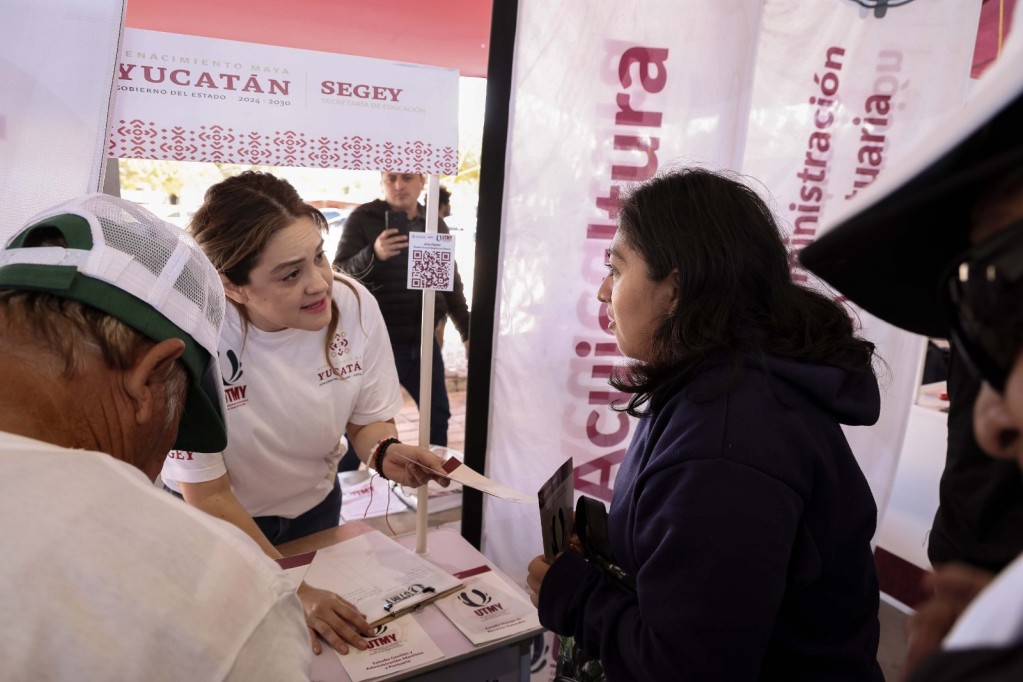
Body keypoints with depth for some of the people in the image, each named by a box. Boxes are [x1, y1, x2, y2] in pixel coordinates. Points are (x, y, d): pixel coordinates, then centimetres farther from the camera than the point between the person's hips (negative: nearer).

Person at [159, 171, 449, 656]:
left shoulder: (354, 304, -23)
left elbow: (366, 418, -7)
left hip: (316, 506, 4)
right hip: (216, 521, -3)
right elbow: (207, 495, -22)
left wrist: (384, 452, -29)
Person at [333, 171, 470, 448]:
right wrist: (373, 254, -28)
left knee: (438, 414, 15)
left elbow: (451, 284, 18)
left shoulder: (435, 225, 10)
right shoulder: (362, 219, -4)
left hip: (423, 341, 5)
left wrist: (467, 331, 16)